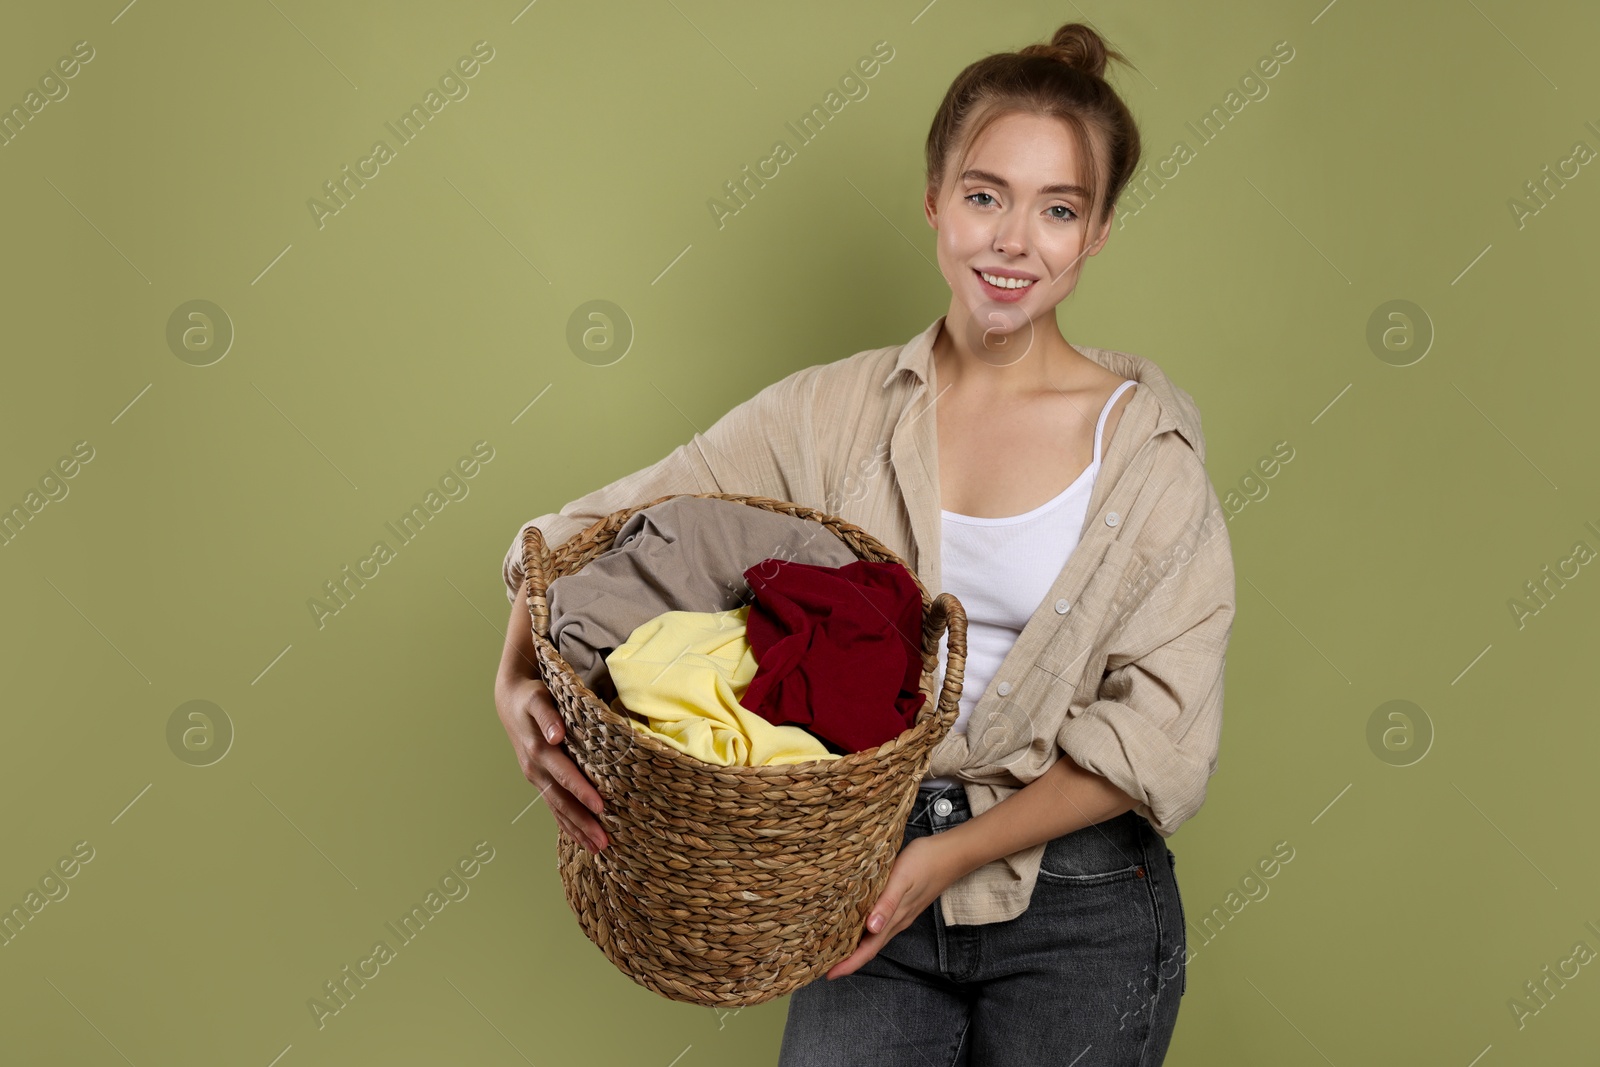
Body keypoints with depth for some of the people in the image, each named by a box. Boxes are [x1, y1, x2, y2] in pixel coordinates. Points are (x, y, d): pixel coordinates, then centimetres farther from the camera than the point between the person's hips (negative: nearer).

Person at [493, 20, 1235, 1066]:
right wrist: (520, 683, -22)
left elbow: (1161, 724, -8)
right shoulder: (832, 412, 0)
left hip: (1079, 908, -1)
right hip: (878, 889, 1)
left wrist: (955, 852, -16)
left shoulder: (1146, 441, -5)